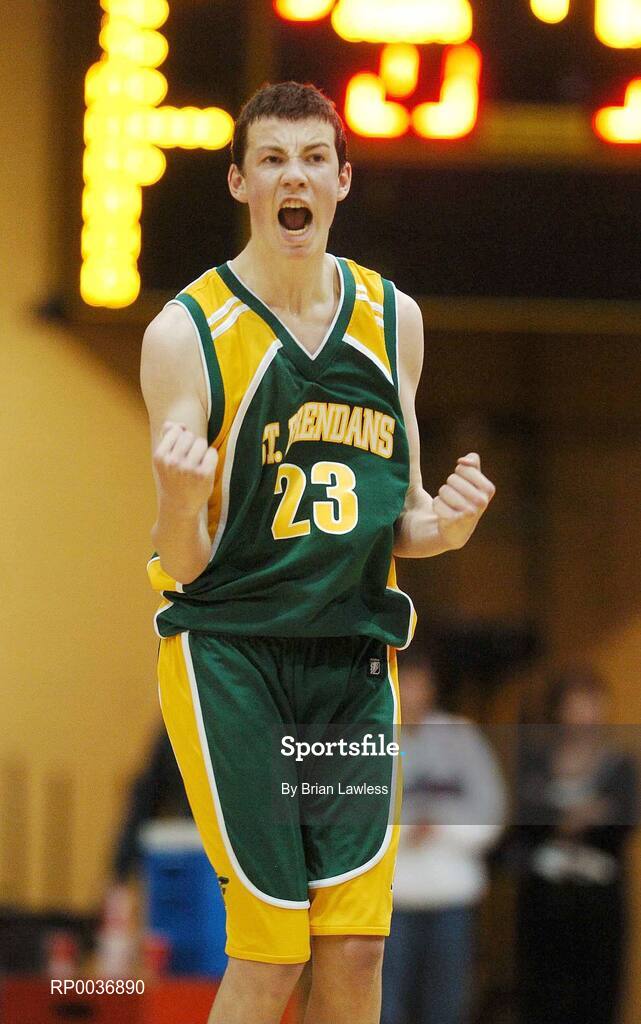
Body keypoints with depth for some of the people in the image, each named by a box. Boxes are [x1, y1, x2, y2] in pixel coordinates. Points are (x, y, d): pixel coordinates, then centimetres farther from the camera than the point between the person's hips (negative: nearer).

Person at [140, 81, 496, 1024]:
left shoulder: (391, 319, 8)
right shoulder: (186, 334, -6)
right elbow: (185, 565, -6)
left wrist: (439, 524, -5)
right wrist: (181, 498, -28)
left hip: (357, 661, 4)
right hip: (229, 655, -4)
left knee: (357, 945, -2)